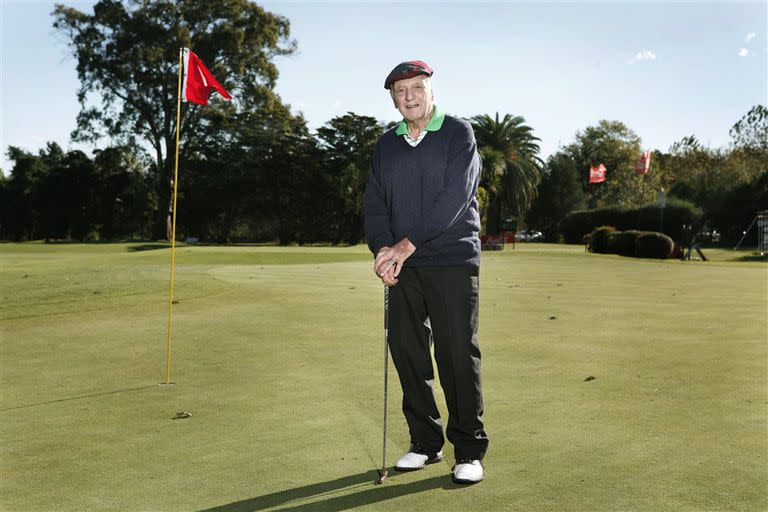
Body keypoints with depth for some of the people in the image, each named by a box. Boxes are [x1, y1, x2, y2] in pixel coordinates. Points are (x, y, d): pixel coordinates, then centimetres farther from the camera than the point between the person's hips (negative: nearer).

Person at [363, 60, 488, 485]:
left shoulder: (458, 133, -1)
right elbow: (374, 204, 8)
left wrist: (409, 243, -17)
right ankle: (425, 442, 20)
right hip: (403, 265, 5)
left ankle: (469, 450, 7)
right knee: (406, 352, 5)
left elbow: (454, 198, -12)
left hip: (452, 261, -5)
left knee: (458, 354, -5)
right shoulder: (385, 145, 15)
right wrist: (383, 248, -11)